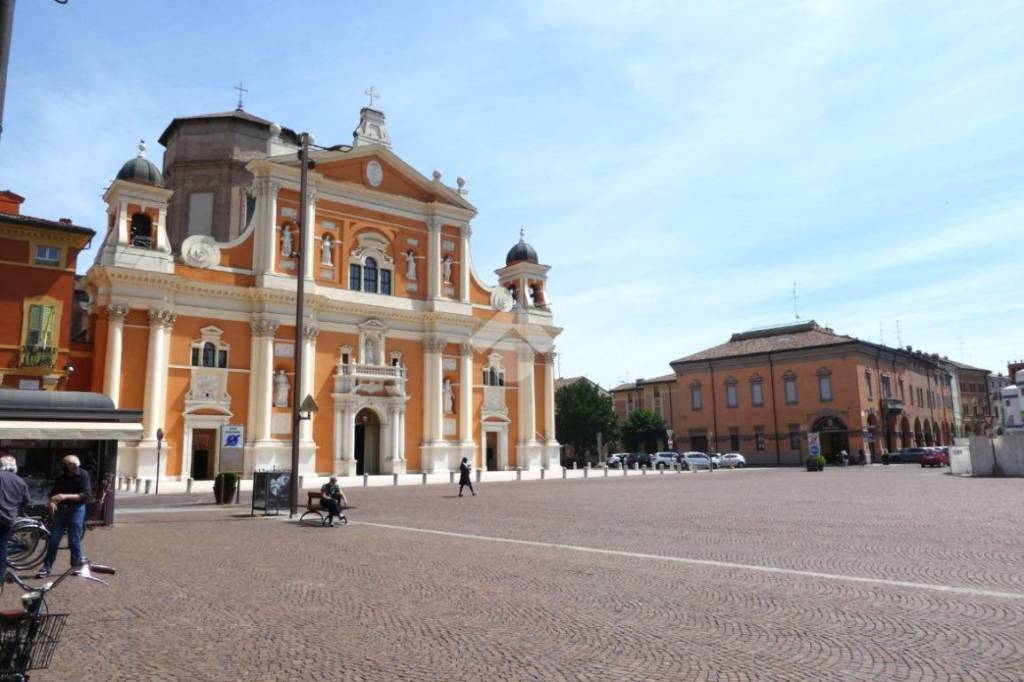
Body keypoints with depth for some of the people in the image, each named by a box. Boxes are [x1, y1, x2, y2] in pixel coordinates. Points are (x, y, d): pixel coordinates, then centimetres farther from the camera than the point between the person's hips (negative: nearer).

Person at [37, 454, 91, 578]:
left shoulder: (83, 475, -11)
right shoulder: (62, 476, 4)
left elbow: (86, 495, -19)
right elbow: (54, 492, 11)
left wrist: (66, 496, -27)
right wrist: (52, 501, -11)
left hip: (76, 510, -4)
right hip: (61, 509, 4)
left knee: (74, 541, 1)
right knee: (53, 540, 5)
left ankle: (77, 567, 16)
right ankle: (46, 568, 14)